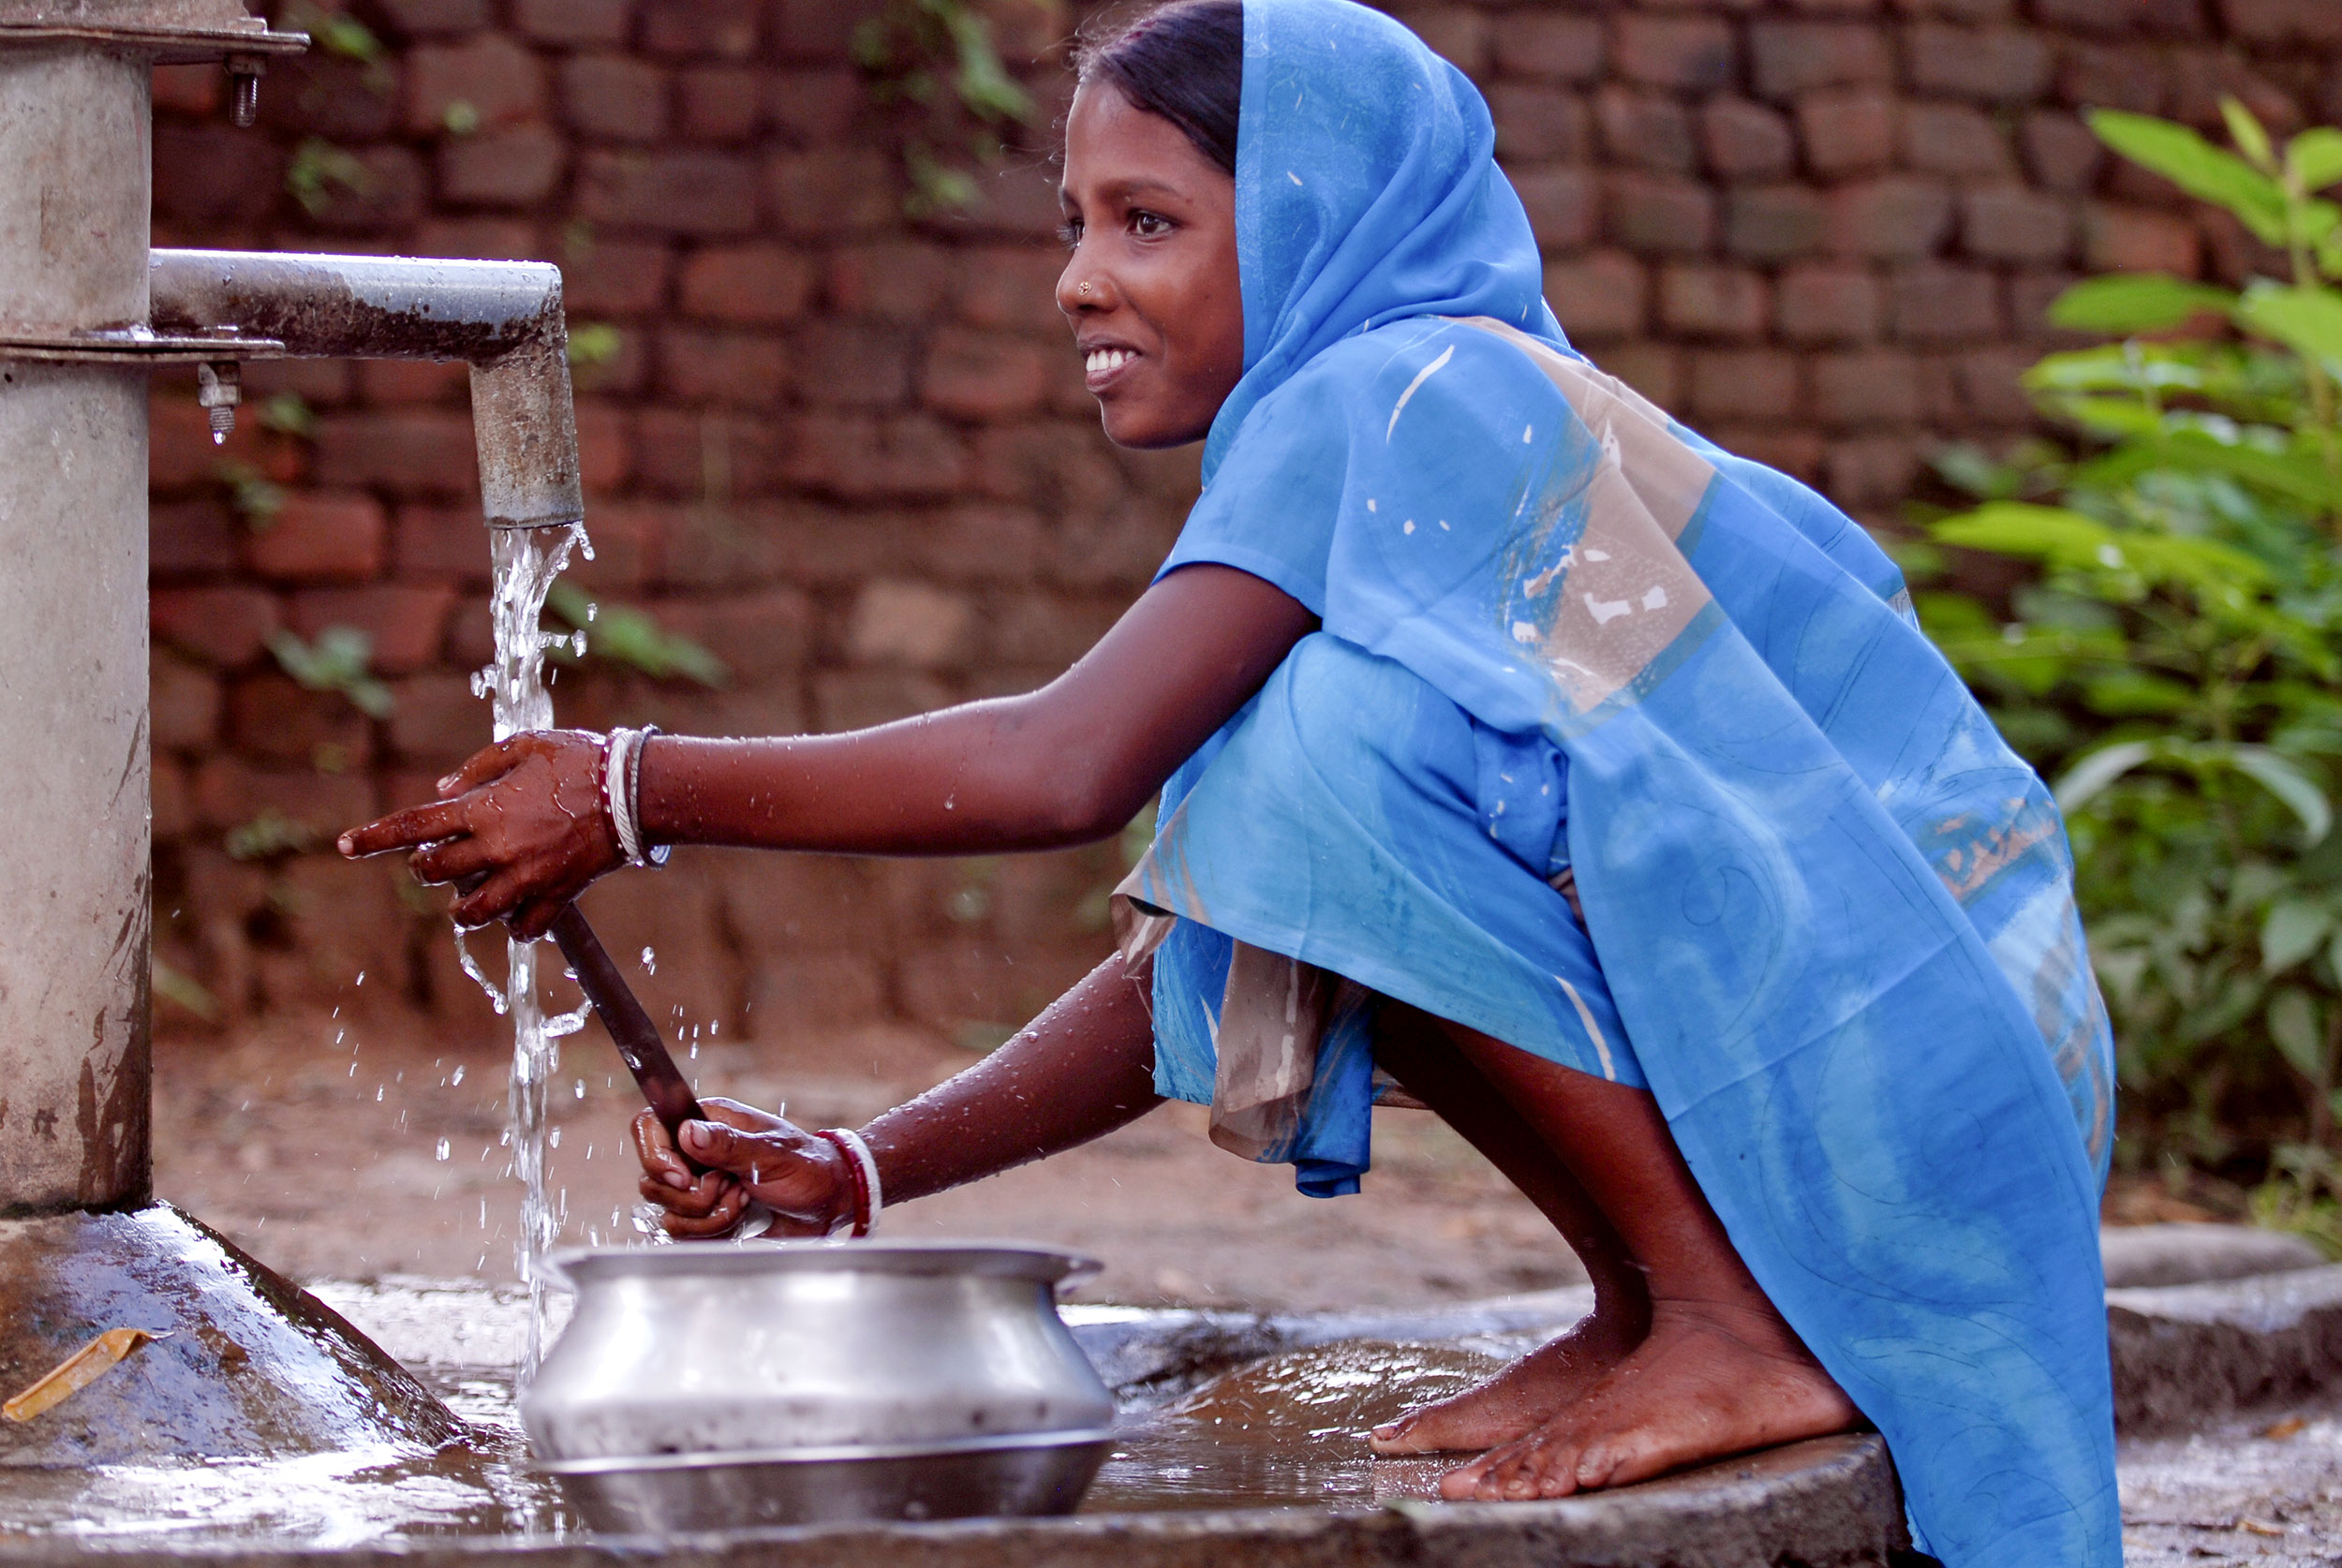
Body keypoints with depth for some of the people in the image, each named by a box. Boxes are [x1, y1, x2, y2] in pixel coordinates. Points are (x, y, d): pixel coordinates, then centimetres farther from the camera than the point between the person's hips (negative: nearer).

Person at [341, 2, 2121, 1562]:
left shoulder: (1408, 400, -14)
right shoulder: (1349, 459, 15)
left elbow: (1070, 764, -25)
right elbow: (1197, 964, 12)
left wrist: (640, 793, -17)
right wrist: (858, 1171, 3)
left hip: (1910, 1033, -10)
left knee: (1337, 746, -21)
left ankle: (1739, 1320, -15)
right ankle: (1645, 1310, 11)